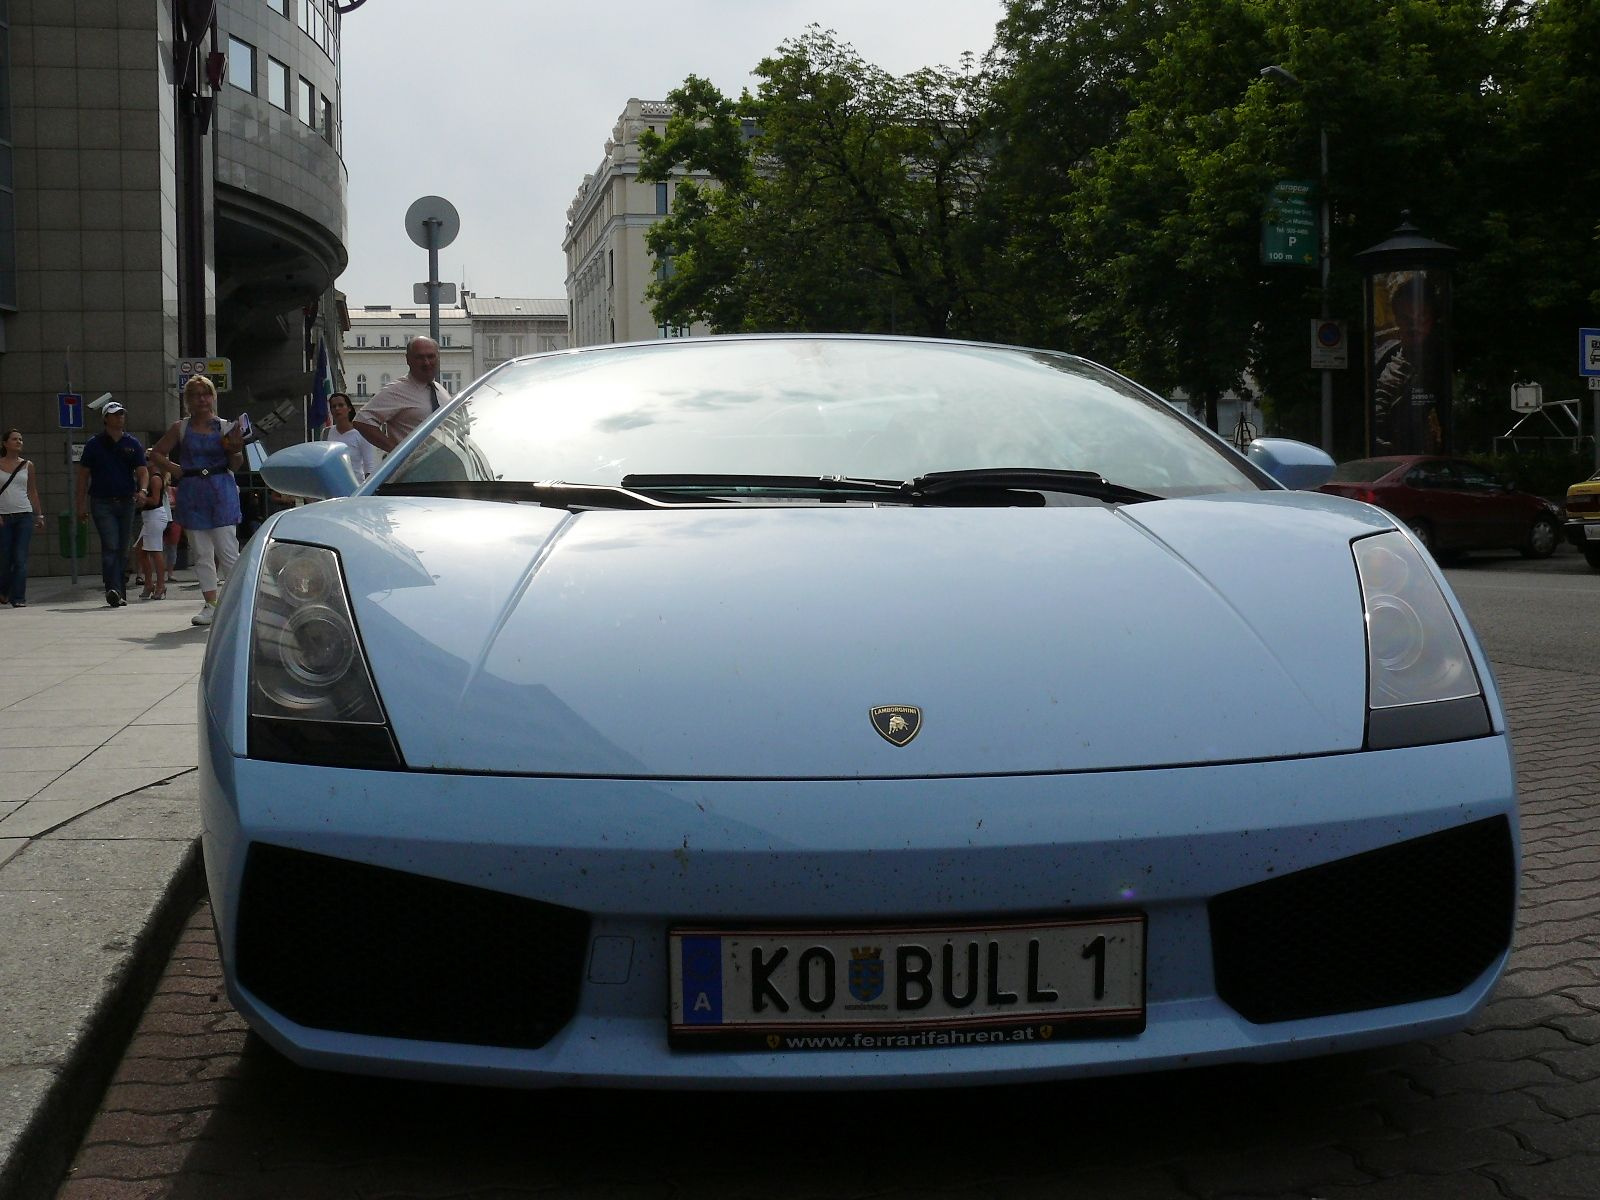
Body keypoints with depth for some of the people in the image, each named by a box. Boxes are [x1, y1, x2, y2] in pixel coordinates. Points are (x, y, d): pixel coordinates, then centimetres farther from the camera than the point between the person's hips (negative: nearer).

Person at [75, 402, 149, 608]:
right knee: (110, 546, -17)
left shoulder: (133, 444, 9)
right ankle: (112, 589, -25)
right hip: (102, 503, -3)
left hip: (127, 502, 3)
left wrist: (142, 490, -19)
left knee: (124, 549, 7)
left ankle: (118, 592, 16)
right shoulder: (94, 444, 4)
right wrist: (82, 505, 2)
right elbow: (83, 475, 7)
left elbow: (142, 471, 3)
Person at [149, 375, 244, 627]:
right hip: (192, 494, 2)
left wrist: (236, 450, -16)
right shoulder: (181, 429, 7)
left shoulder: (224, 426, 4)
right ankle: (211, 605, 12)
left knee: (227, 550, -7)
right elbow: (156, 452, 15)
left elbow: (235, 466, 4)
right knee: (201, 554, 6)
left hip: (222, 493, -2)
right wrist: (173, 468, 1)